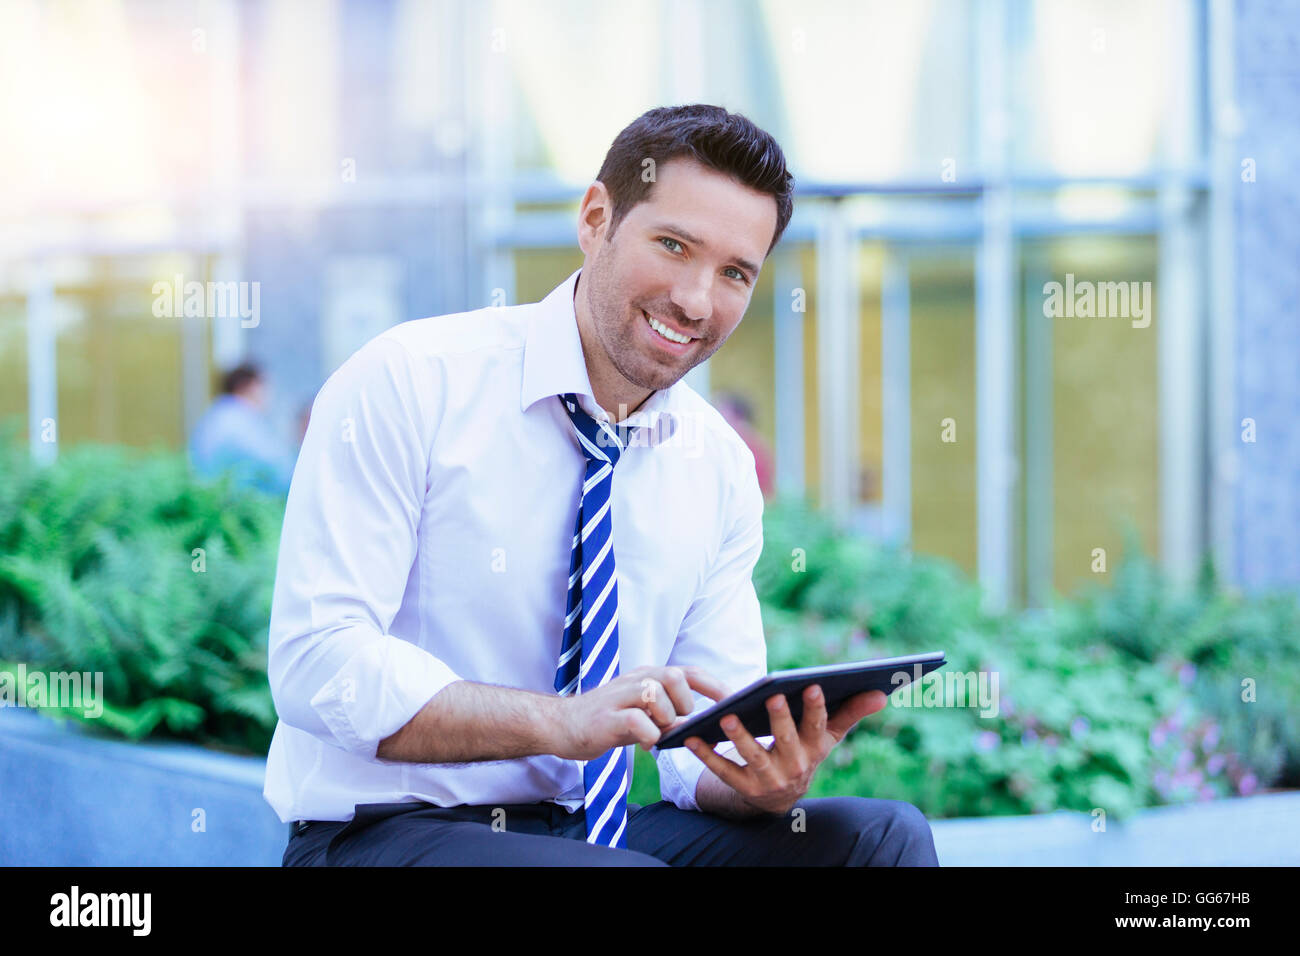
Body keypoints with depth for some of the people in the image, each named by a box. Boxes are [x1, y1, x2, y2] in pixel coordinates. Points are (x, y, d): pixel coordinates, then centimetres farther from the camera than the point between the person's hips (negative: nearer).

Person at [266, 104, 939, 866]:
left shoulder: (721, 469, 7)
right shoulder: (409, 385, -10)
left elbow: (709, 739, 6)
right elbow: (316, 660, -19)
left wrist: (768, 780, -20)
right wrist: (563, 721, -31)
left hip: (592, 831, 6)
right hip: (385, 830, -6)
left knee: (880, 832, -15)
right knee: (642, 876, -35)